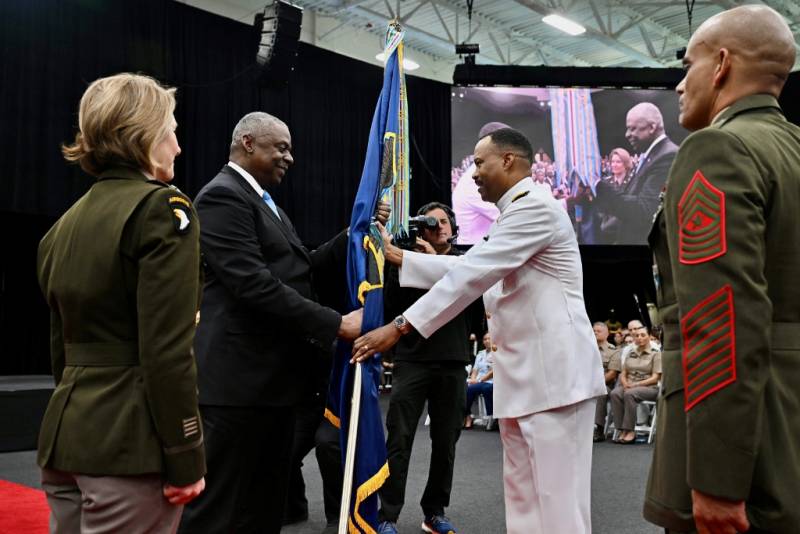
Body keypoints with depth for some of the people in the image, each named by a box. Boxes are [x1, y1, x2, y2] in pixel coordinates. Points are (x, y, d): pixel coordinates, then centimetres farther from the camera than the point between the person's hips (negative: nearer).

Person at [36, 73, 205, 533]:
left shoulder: (68, 221, 12)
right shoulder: (162, 208, -12)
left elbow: (62, 344, 16)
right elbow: (167, 350, -19)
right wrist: (185, 455, -13)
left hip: (66, 435, 8)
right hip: (129, 440, -8)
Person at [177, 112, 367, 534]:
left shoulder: (263, 201, 20)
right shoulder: (223, 195, -12)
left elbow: (298, 269, 17)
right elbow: (256, 285, -23)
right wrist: (336, 325, -21)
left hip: (274, 376, 10)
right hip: (240, 377, -10)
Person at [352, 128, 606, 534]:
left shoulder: (535, 207, -13)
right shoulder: (515, 213, 21)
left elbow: (472, 275, -20)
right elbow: (464, 267, 22)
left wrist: (399, 327, -20)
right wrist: (399, 257, 18)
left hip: (554, 372, -10)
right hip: (523, 376, 10)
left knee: (555, 499, -5)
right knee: (524, 496, 14)